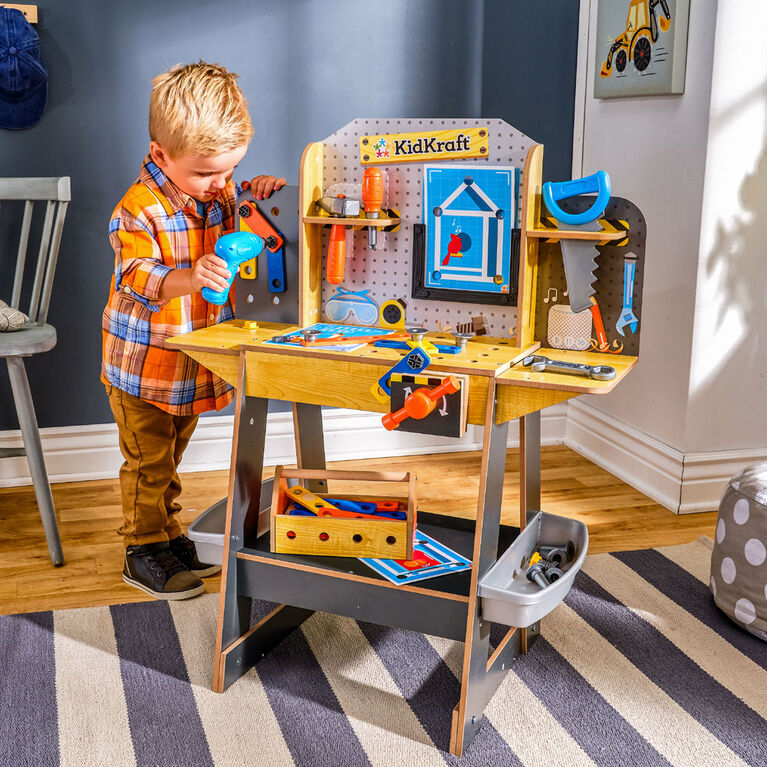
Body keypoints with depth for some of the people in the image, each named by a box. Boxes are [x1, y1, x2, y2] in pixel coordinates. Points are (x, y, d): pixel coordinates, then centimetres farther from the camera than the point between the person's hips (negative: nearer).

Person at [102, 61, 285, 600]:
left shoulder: (221, 191, -2)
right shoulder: (139, 210, -23)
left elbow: (237, 223, 17)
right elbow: (136, 277, -34)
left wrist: (260, 193, -7)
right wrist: (189, 278, -54)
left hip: (197, 361, 6)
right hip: (143, 366, -6)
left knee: (171, 457, 22)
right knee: (149, 461, 5)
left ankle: (168, 533, 37)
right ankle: (144, 550, 21)